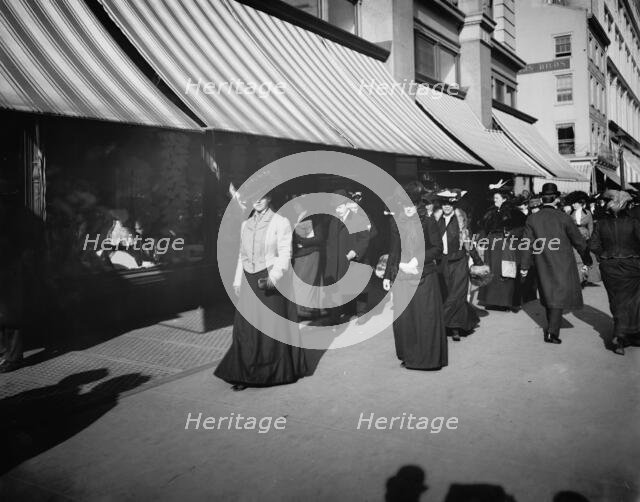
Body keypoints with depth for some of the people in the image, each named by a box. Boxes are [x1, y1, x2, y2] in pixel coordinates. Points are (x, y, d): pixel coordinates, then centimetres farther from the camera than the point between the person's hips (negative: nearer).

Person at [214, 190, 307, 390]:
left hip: (271, 281, -5)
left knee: (273, 326, 2)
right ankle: (246, 374, 9)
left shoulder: (280, 222, -4)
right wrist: (237, 281, 14)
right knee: (246, 327, 2)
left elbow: (285, 254, -10)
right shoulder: (245, 224, 14)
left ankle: (279, 372, 17)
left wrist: (275, 275, -25)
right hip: (249, 281, 5)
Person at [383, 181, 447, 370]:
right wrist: (387, 276, 10)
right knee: (403, 318, 1)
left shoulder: (428, 223, 2)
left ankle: (428, 356, 11)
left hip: (425, 277, -2)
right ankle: (408, 356, 14)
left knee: (426, 317, -1)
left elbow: (438, 248, -1)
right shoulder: (396, 224, 10)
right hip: (401, 277, 2)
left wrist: (418, 259, -14)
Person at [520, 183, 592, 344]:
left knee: (549, 295, 17)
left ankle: (552, 328, 29)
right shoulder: (563, 217, -10)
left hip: (543, 266, 4)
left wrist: (524, 266, 5)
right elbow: (578, 240, -2)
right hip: (562, 264, -4)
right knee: (560, 295, -1)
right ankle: (552, 331, -9)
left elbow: (527, 244, 0)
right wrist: (587, 259, 11)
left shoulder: (532, 219, -2)